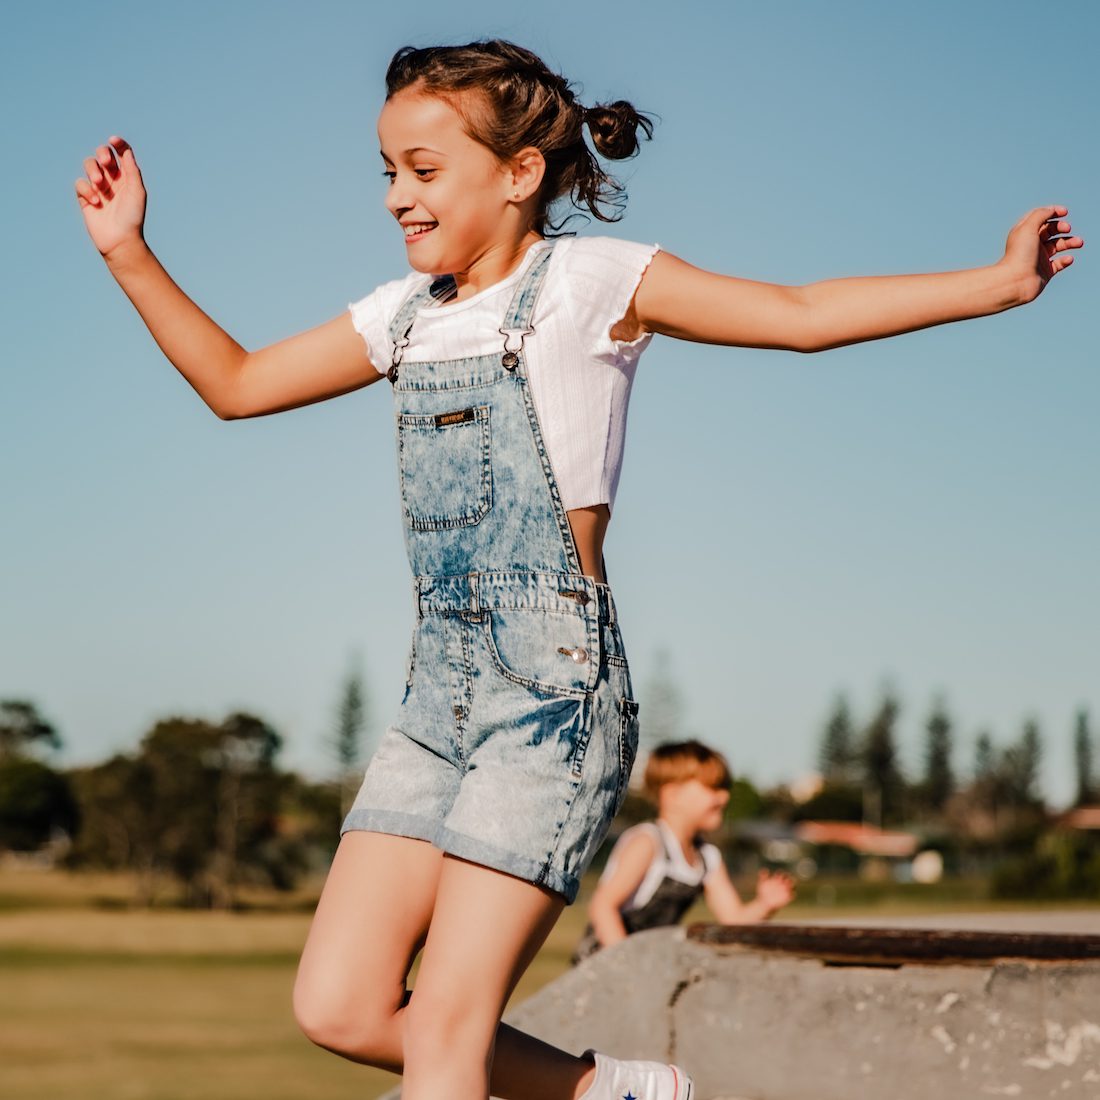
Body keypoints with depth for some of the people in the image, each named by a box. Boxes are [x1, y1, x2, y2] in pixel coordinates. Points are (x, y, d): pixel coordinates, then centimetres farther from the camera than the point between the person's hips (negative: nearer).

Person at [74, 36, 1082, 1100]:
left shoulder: (590, 280, -3)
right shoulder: (404, 315, 14)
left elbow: (801, 315, -6)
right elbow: (236, 385, 22)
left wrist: (997, 283, -13)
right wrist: (129, 252, 14)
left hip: (556, 691, -7)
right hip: (440, 693, 7)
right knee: (339, 1007, 2)